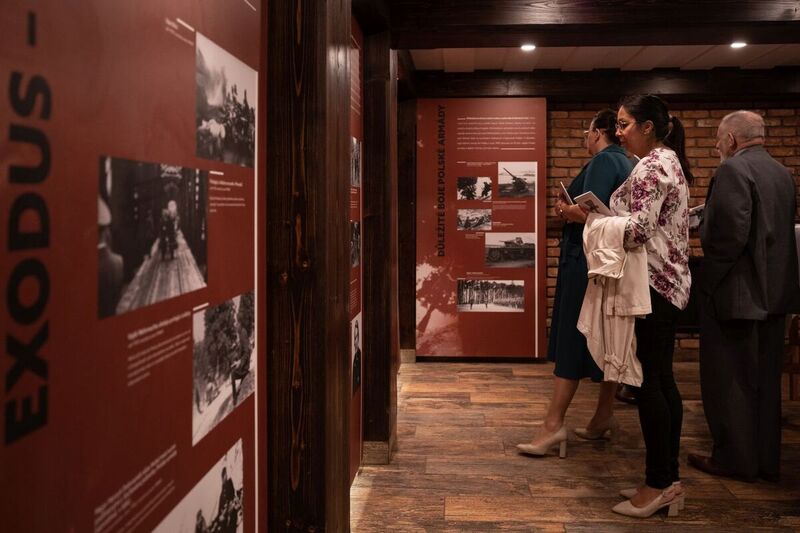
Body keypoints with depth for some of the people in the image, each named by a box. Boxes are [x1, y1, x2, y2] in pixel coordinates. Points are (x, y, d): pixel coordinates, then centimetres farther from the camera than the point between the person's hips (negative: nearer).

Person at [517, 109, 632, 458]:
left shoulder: (603, 161, -13)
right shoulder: (625, 163, 15)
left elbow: (590, 214, -24)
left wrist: (564, 210, -7)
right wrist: (573, 210, 11)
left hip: (587, 259, -10)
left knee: (571, 341, -8)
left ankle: (554, 425, -5)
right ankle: (604, 417, 22)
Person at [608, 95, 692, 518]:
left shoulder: (650, 166, -13)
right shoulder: (670, 161, 19)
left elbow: (637, 230, -21)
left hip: (651, 285, -10)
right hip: (668, 284, 11)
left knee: (648, 381, -6)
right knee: (662, 381, 11)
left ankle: (659, 484, 1)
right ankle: (669, 480, 18)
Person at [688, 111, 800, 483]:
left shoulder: (733, 169, -15)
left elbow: (730, 232, -25)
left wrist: (711, 272, -11)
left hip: (736, 291, -8)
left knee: (728, 378, 3)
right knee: (765, 378, 15)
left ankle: (734, 459, 12)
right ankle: (767, 459, 24)